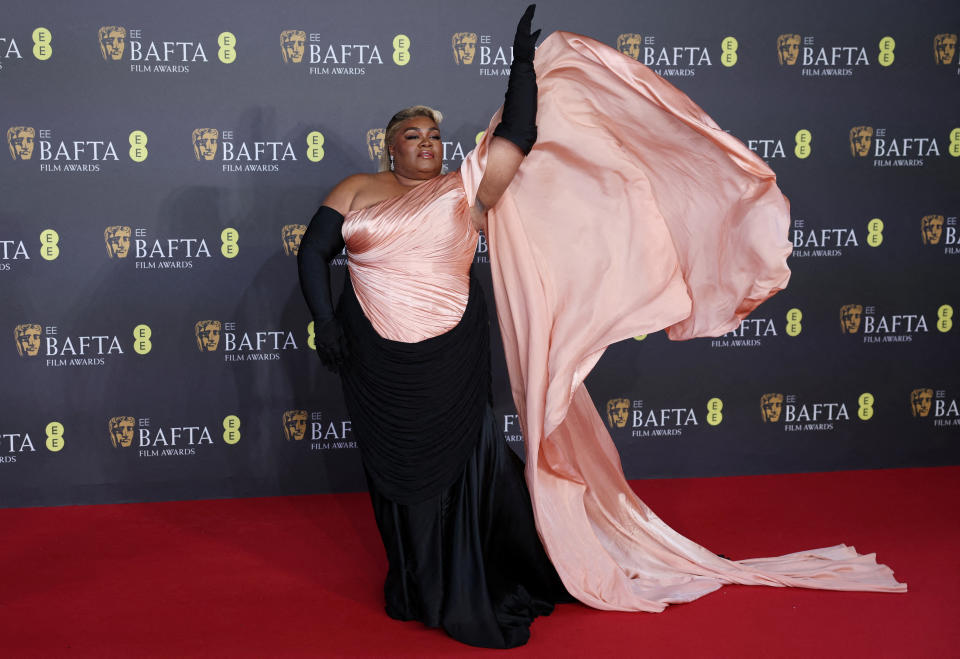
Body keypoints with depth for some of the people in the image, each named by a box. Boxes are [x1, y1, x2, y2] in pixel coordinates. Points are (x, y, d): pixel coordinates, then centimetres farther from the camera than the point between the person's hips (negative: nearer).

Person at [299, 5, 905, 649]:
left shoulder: (462, 194, 3)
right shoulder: (357, 191, 6)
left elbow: (515, 138, -3)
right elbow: (313, 251, 6)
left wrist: (524, 64, -7)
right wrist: (325, 322, -2)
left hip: (452, 365, -1)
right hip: (379, 367, 1)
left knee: (464, 470, 5)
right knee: (399, 476, 13)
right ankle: (416, 587, 33)